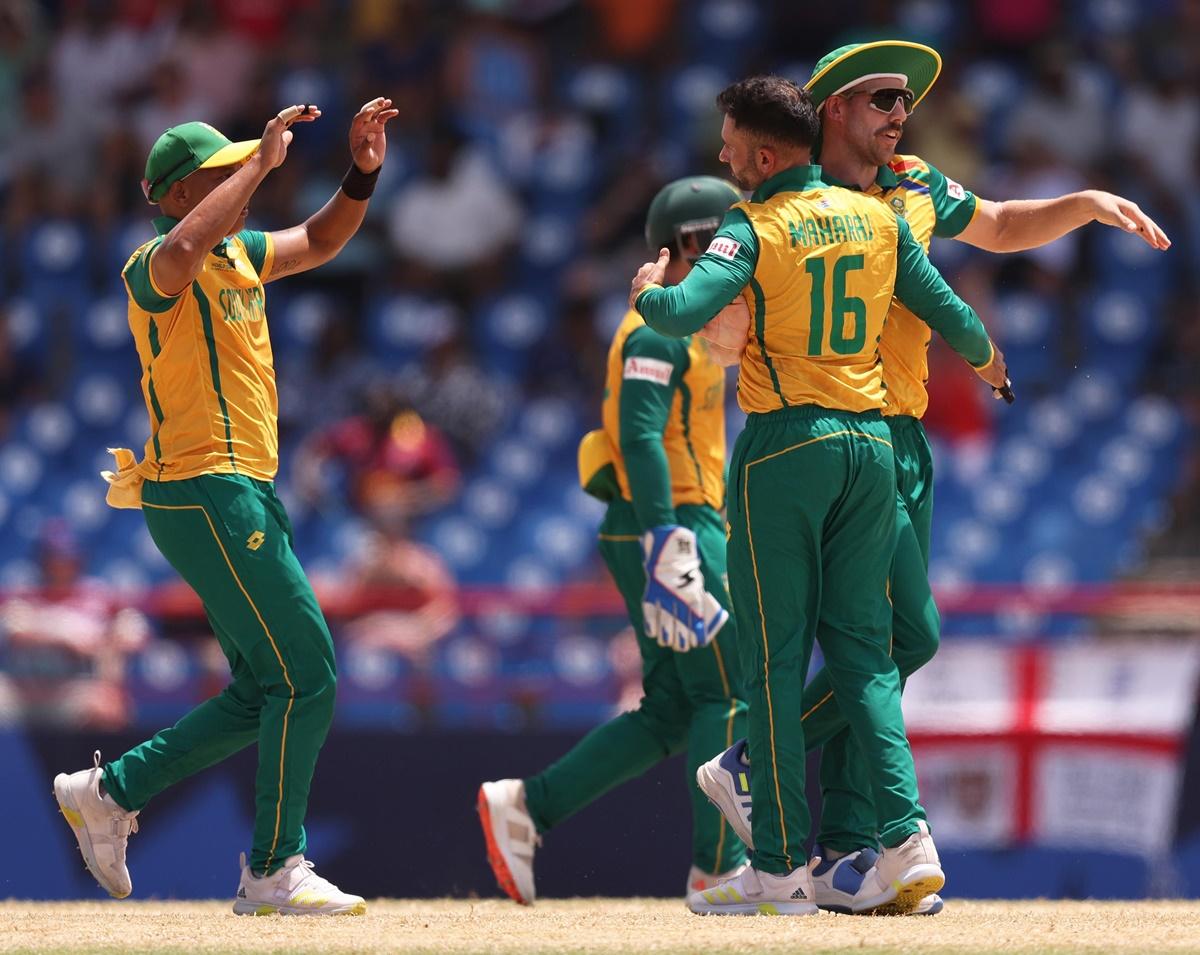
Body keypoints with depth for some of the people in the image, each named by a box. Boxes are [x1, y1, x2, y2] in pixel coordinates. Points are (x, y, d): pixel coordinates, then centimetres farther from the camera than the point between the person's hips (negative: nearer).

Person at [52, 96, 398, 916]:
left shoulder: (240, 255, 16)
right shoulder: (154, 268, -12)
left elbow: (321, 242, 25)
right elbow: (182, 249, -36)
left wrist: (363, 174, 7)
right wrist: (262, 161, -30)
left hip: (244, 496, 10)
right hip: (207, 498, -10)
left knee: (262, 697, 13)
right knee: (308, 675, -10)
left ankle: (110, 791, 20)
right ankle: (275, 872, -5)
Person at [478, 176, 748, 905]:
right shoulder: (659, 330, -11)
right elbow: (640, 438, -21)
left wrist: (717, 539, 24)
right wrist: (669, 545, -27)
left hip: (685, 524, 10)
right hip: (669, 525, -10)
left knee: (671, 712, 9)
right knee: (728, 695, -8)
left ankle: (526, 806, 8)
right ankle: (720, 866, -5)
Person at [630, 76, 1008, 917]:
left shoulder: (755, 228, -8)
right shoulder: (878, 218, 8)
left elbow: (684, 314, -22)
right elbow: (948, 310, 15)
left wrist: (648, 292, 1)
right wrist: (987, 362, 36)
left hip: (784, 445, -5)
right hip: (872, 442, 5)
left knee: (776, 657, 0)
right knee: (864, 647, 10)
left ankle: (781, 868, -2)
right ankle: (906, 839, -5)